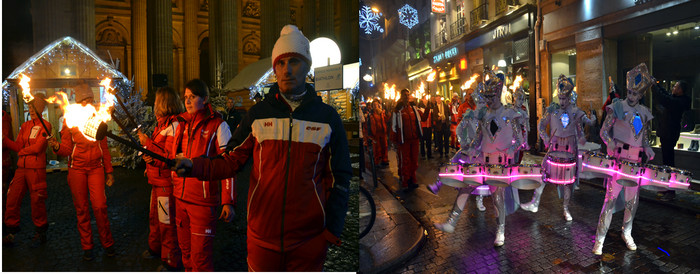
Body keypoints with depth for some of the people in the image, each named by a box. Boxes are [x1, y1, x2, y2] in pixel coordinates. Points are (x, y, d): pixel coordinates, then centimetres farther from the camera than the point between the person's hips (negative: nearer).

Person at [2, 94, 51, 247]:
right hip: (21, 167, 6)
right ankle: (10, 233, 18)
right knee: (12, 200, 5)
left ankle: (40, 233, 17)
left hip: (36, 169, -6)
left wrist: (23, 152, 2)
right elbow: (18, 146, 7)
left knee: (37, 201, 2)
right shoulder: (25, 126, 14)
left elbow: (38, 147, -11)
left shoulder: (45, 125, -4)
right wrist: (5, 140, -8)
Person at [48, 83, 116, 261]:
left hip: (96, 168, 1)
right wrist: (56, 146, -24)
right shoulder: (69, 120, 2)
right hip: (77, 169, 0)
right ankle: (86, 247, 15)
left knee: (99, 206, -9)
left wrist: (109, 171, 11)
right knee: (81, 208, 4)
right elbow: (66, 149, 0)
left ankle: (107, 243, 5)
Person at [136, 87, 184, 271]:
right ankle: (155, 248, 44)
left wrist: (147, 143, -19)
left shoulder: (173, 125, -20)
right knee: (154, 216, 24)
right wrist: (150, 158, 2)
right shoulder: (161, 124, 12)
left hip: (167, 182, -10)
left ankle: (171, 261, 16)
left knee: (167, 222, 1)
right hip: (157, 181, 10)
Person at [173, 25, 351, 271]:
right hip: (263, 235, 1)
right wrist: (194, 167, -15)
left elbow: (339, 179, 2)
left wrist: (333, 229, -2)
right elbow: (231, 161, 3)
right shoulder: (258, 114, 3)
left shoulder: (328, 117, 0)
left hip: (309, 239, 0)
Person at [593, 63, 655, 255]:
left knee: (632, 200, 12)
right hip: (618, 160, -5)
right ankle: (600, 239, -2)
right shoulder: (617, 107, -2)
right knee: (611, 198, -8)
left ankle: (627, 233, 31)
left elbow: (645, 139, 17)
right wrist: (612, 144, -22)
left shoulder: (644, 113, 12)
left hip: (636, 162, 5)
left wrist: (648, 150, -3)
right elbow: (603, 132, -4)